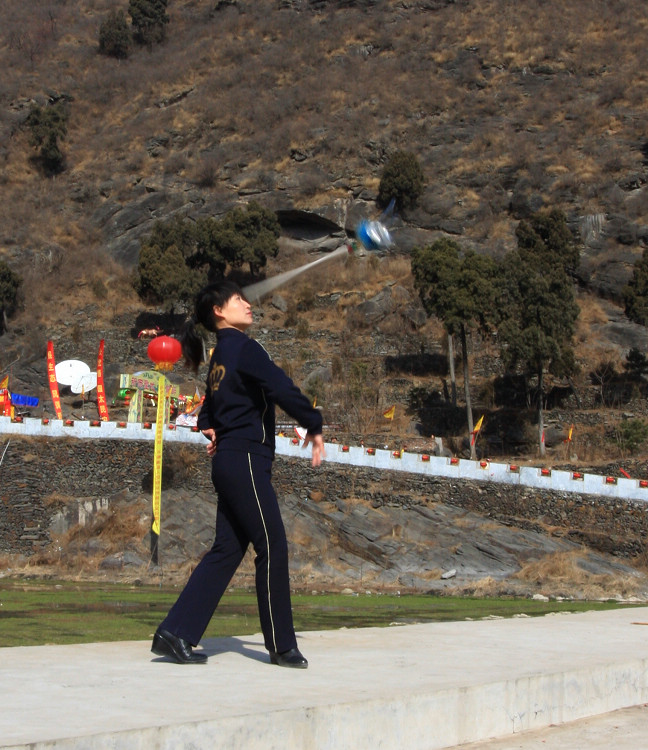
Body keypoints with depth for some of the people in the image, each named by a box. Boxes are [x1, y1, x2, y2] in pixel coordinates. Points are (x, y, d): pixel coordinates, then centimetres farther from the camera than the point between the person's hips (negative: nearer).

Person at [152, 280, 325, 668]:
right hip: (246, 459, -9)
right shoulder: (244, 348, -11)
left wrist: (210, 428, 13)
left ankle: (176, 633, 7)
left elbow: (212, 404, 29)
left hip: (228, 461, 9)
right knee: (272, 547, -3)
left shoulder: (222, 354, 18)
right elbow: (283, 388, -19)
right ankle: (282, 646, 4)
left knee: (228, 549, 9)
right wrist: (314, 426, -9)